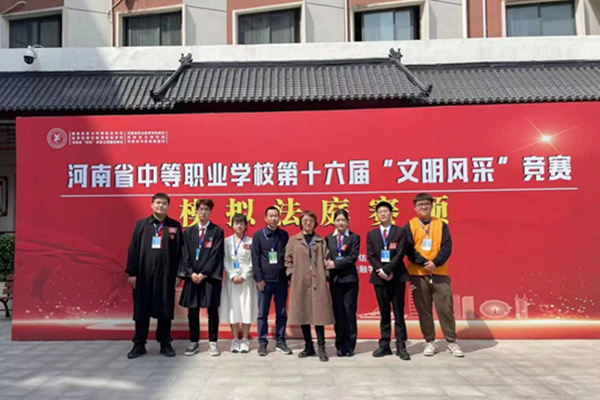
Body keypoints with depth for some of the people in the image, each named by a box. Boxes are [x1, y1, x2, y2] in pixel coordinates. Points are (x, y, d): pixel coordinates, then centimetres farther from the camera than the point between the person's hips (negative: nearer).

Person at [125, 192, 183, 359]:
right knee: (141, 310, 6)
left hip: (166, 275, 0)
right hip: (144, 274, 0)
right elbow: (133, 249, 3)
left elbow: (179, 251, 3)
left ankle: (165, 344, 18)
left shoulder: (175, 226, 5)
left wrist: (178, 274, -1)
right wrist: (132, 272, -2)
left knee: (165, 310, 6)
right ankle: (139, 345, 17)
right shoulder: (141, 224, 5)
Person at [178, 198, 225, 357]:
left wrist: (204, 273, -12)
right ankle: (194, 342, 17)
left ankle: (213, 342, 12)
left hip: (210, 276, -2)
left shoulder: (217, 231, 1)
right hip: (192, 276, 3)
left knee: (212, 310, 2)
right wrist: (191, 273, -7)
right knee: (192, 311, 6)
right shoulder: (189, 232, 11)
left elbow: (216, 255, -6)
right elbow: (185, 254, 6)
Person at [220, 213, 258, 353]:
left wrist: (244, 276, -11)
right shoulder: (226, 241, 6)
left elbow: (252, 262, -2)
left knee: (246, 308, -1)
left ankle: (245, 340, 7)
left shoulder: (250, 241, 2)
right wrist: (232, 276, -10)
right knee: (232, 308, 2)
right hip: (231, 279, 1)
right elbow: (225, 261, 1)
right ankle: (235, 340, 9)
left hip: (246, 279, -1)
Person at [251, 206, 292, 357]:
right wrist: (259, 279, -7)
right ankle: (262, 343, 13)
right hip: (265, 280, -2)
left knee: (281, 313, 7)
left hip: (281, 280, 2)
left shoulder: (284, 235, 8)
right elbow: (255, 258, -1)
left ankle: (280, 342, 17)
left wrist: (289, 276, 3)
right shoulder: (258, 235, 2)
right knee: (263, 313, 4)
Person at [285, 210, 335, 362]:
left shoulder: (321, 241, 10)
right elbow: (288, 260, 8)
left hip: (318, 282, -1)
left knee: (319, 313, -4)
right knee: (302, 314, 5)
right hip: (300, 283, 1)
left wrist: (325, 275, -5)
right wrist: (293, 275, -3)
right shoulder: (293, 240, 9)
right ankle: (308, 346, 16)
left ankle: (321, 348, 1)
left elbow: (326, 259, 6)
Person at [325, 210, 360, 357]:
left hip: (349, 278, -2)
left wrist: (336, 264, -13)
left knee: (350, 311, 0)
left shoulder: (354, 237, 3)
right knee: (338, 312, 4)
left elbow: (353, 257, -8)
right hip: (334, 279, 2)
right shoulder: (328, 238, 11)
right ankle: (341, 346, 12)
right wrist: (329, 265, -15)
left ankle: (350, 346, 10)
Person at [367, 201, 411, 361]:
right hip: (379, 277, 2)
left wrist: (387, 270, -15)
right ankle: (384, 345, 12)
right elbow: (370, 256, 4)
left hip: (397, 276, -2)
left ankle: (401, 346, 4)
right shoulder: (371, 234, 12)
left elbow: (400, 254, -6)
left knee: (399, 312, 0)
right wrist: (381, 271, -11)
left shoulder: (400, 232, 4)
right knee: (384, 313, 7)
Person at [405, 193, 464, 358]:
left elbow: (447, 246, -1)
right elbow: (408, 249, -4)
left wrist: (435, 263, -15)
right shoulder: (409, 226, 4)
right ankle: (430, 342, 15)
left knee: (445, 308, 1)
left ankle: (452, 342, 13)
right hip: (418, 274, 0)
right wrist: (423, 262, -16)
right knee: (423, 310, 4)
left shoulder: (441, 224, 7)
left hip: (439, 273, 1)